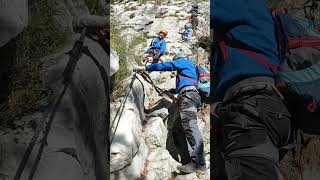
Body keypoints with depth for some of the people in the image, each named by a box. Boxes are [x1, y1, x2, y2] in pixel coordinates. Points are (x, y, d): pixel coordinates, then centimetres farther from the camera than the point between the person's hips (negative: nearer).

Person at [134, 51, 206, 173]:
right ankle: (187, 160, -3)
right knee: (179, 128, 4)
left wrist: (145, 68, 8)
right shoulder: (189, 68, 38)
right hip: (189, 96, 10)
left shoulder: (184, 62, 14)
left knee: (189, 126, -23)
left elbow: (167, 66, 3)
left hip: (188, 95, -10)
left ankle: (198, 162, -34)